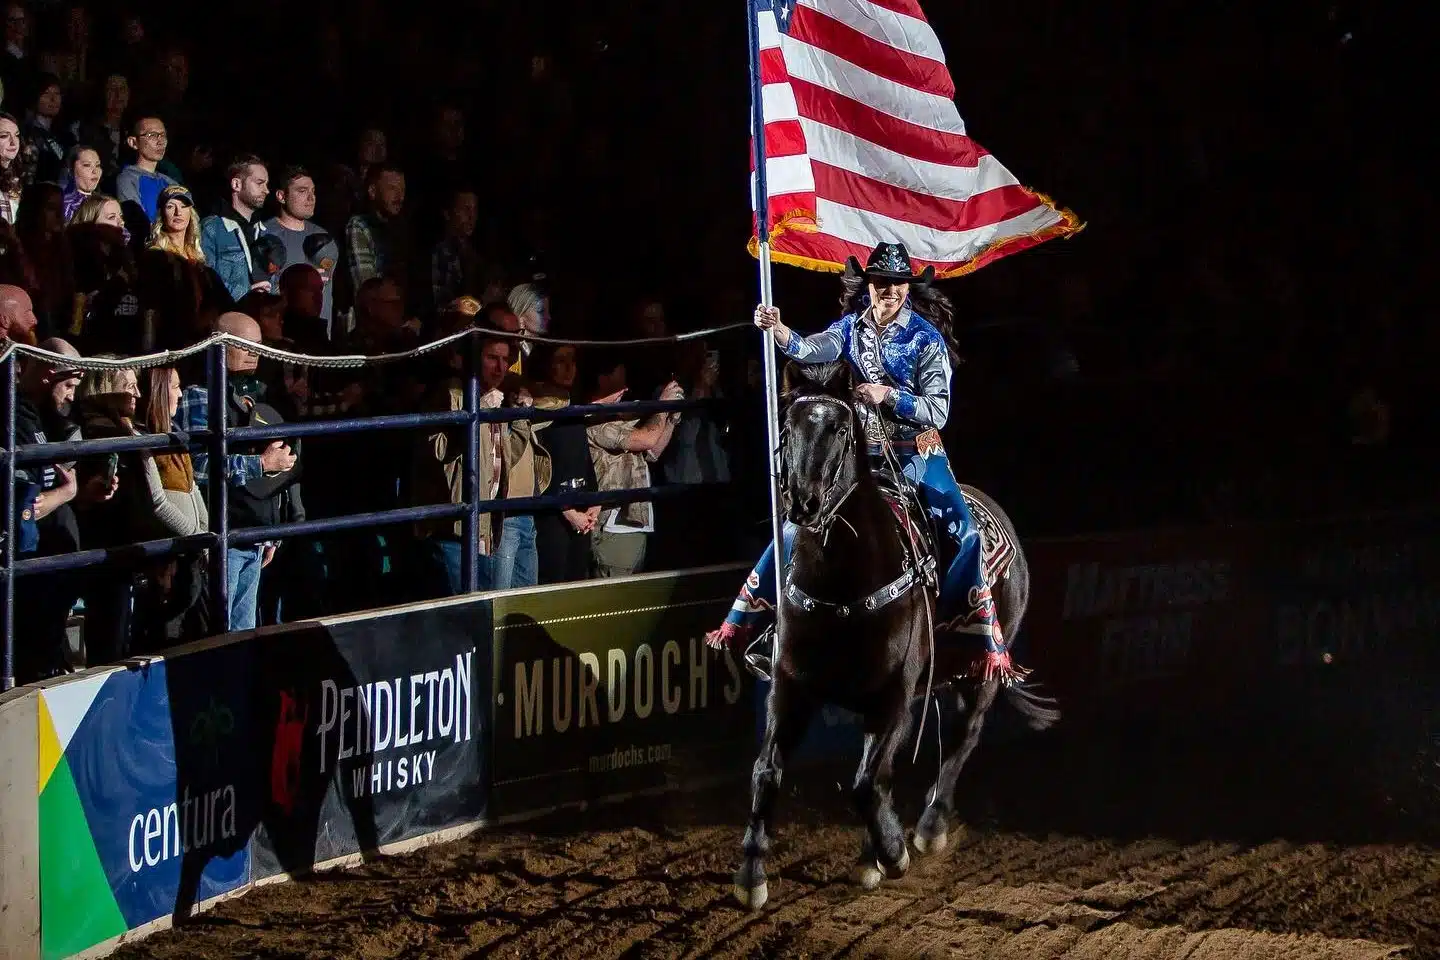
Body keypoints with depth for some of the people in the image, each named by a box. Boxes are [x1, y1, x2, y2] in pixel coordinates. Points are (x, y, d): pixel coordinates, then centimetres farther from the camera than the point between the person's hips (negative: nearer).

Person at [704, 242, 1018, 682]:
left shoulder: (926, 338, -10)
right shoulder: (852, 327, -1)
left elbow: (937, 411, -13)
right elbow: (812, 349, -22)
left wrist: (888, 395, -26)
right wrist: (777, 330, -41)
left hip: (916, 453, -3)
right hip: (860, 450, 3)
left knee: (966, 536, -17)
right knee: (797, 526, 0)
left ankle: (993, 652, -12)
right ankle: (739, 621, 10)